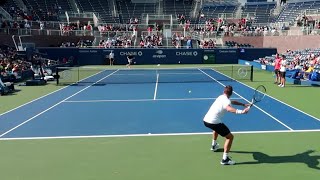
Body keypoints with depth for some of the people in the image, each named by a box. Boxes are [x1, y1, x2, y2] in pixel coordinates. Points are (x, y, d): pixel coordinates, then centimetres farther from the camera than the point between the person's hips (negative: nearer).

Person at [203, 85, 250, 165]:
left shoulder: (221, 97, 18)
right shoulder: (226, 100, -9)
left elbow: (232, 102, 36)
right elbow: (229, 108, -34)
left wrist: (243, 104, 34)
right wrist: (241, 111, -42)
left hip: (206, 120, 9)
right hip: (214, 122, -9)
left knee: (217, 128, 42)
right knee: (230, 137, -2)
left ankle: (214, 145, 59)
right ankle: (225, 159, -7)